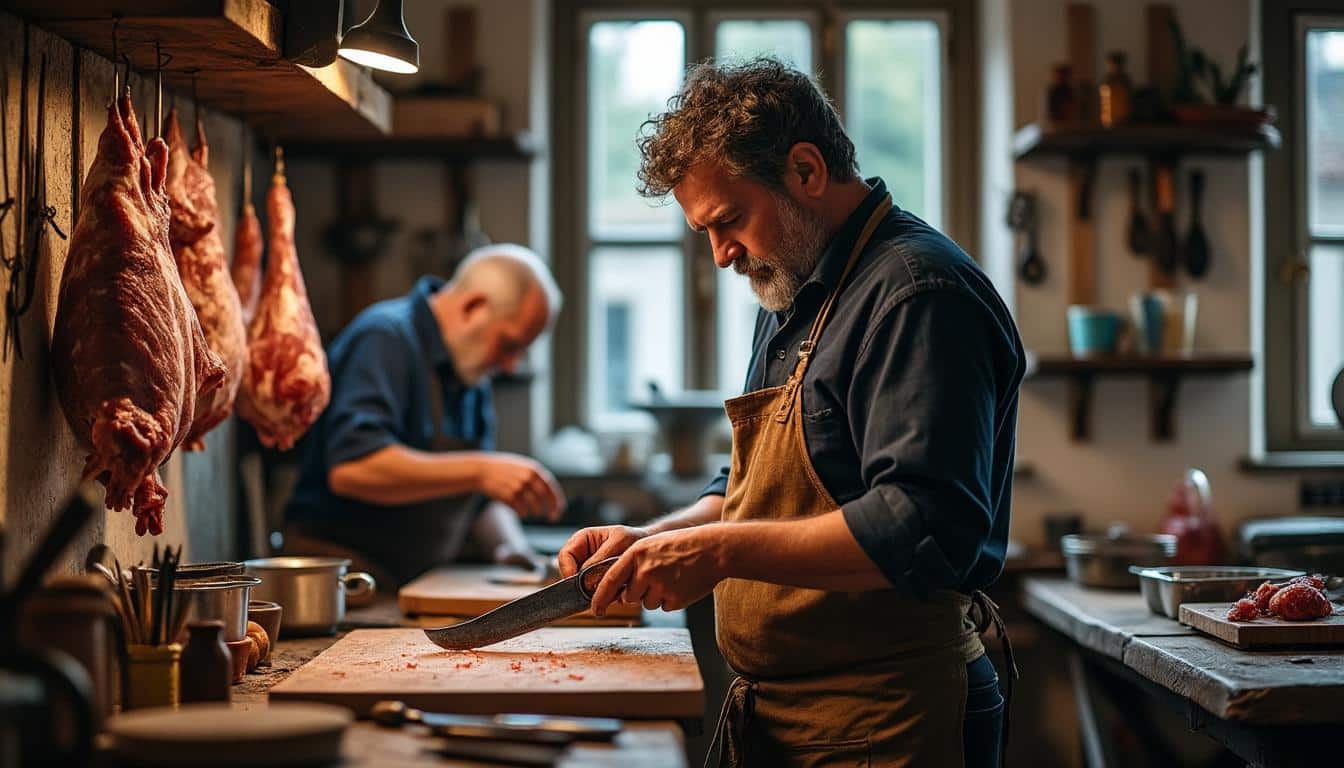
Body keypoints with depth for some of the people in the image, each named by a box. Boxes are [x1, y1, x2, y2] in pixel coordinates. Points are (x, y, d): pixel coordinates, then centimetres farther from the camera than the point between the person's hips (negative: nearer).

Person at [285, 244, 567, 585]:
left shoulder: (471, 372, 15)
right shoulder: (385, 338, -12)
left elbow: (480, 500, 23)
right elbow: (352, 468, -27)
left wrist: (510, 548, 3)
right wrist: (480, 471, -27)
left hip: (421, 582, 9)